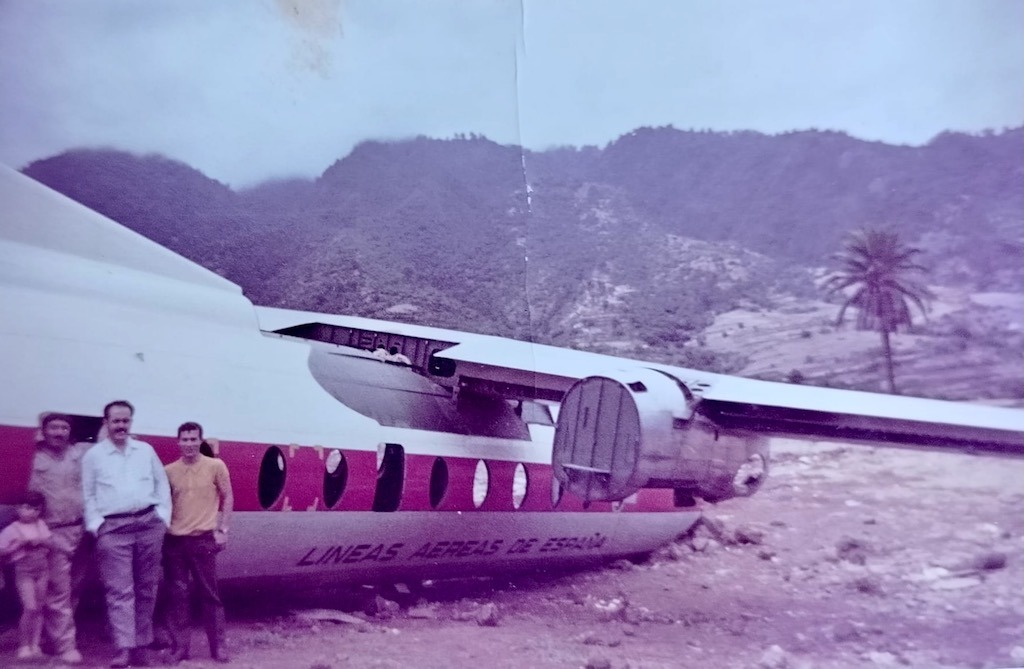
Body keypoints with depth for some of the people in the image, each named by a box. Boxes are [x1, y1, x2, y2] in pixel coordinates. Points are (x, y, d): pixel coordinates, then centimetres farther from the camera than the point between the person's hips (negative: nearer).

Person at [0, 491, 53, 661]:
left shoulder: (41, 525, 6)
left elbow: (51, 543, 10)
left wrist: (41, 541, -8)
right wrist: (19, 544, -17)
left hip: (42, 568, 4)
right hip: (24, 570, -4)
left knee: (39, 608, 6)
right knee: (30, 608, -12)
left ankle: (35, 644, 15)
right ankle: (24, 646, 3)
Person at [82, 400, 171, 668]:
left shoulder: (146, 451, 12)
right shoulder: (93, 455, 6)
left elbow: (162, 484, 13)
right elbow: (88, 495, 6)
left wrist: (162, 516, 4)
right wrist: (95, 525, -5)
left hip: (149, 525, 3)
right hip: (113, 529, -2)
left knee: (146, 588, 6)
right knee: (119, 590, -7)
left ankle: (141, 644, 15)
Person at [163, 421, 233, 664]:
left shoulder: (215, 466, -2)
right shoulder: (169, 471, 3)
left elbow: (227, 497, 4)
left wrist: (222, 529, -1)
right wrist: (162, 530, 5)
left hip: (204, 538, -2)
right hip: (174, 539, 2)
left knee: (209, 594, 5)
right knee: (177, 594, 7)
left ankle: (218, 646, 14)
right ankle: (179, 646, 18)